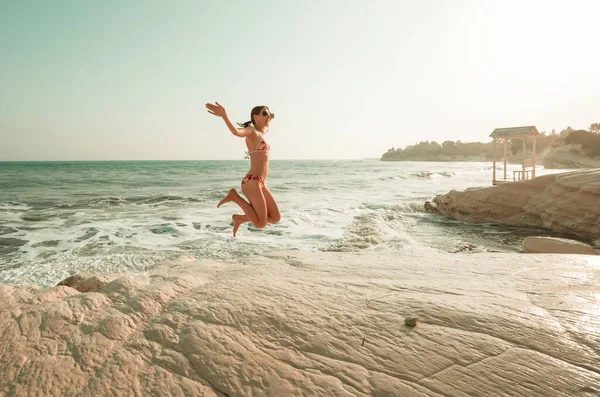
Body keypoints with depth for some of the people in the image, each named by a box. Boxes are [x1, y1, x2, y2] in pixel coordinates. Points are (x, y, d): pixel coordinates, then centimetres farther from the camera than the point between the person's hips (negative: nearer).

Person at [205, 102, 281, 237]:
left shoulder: (261, 133, 18)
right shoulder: (251, 131, -8)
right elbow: (237, 132, -33)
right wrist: (224, 115, -45)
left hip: (260, 184, 9)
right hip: (252, 182, -9)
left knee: (276, 218, 12)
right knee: (261, 223, -9)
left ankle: (240, 218, 21)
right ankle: (234, 196, 2)